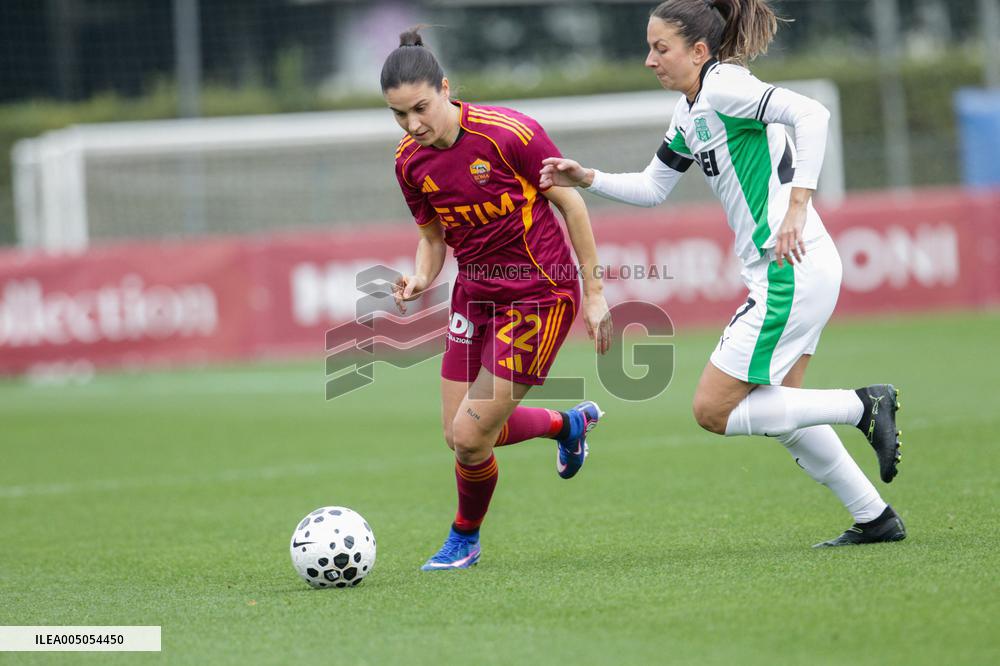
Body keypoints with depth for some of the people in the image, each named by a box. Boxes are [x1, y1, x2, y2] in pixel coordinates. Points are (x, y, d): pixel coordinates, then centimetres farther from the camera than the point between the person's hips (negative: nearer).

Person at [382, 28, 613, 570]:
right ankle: (568, 423, 34)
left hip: (540, 293, -7)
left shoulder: (509, 133, -20)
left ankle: (464, 539, 18)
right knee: (458, 436, 6)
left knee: (471, 437, -11)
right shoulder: (410, 163, -2)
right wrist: (421, 279, -10)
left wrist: (594, 292, -6)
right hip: (475, 295, 7)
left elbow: (570, 203, -9)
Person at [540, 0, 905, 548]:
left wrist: (796, 206, -31)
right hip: (780, 274, 10)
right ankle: (875, 518, 25)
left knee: (713, 410, -7)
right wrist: (587, 179, 12)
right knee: (778, 411, 19)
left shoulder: (723, 87, -14)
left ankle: (863, 406, -4)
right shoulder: (689, 111, 14)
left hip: (792, 271, -10)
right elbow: (652, 187, 25)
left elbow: (811, 113, -28)